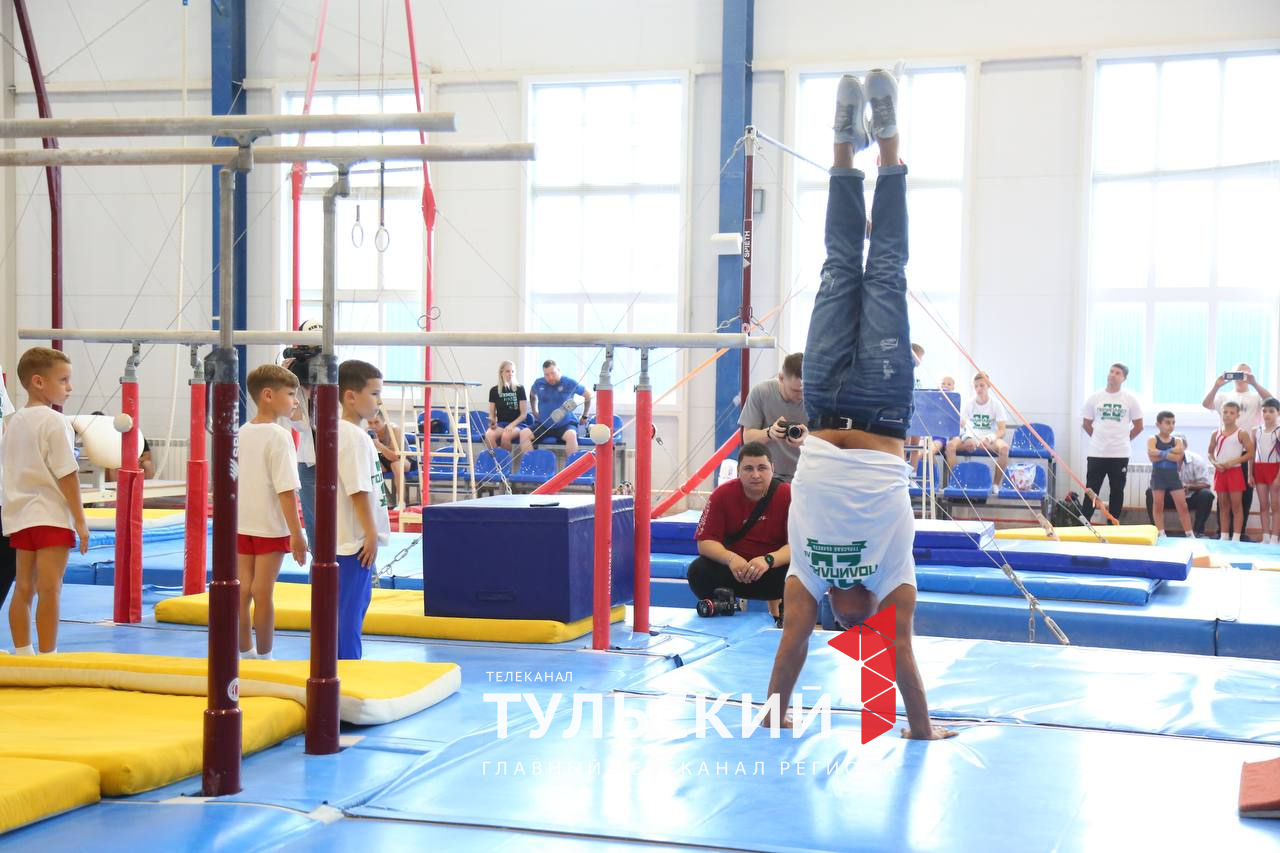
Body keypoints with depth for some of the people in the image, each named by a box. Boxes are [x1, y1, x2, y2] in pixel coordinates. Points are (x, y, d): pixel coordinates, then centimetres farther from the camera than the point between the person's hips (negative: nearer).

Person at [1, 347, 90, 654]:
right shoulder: (55, 422, -13)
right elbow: (66, 475, -15)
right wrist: (80, 519, -10)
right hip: (52, 516, -8)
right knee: (49, 589, -6)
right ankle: (47, 657, -5)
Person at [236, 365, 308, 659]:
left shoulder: (242, 433, 7)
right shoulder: (279, 436, -15)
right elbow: (285, 490, -19)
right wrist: (296, 534, -17)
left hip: (241, 525, 6)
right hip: (270, 526, -6)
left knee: (242, 590, 9)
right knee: (263, 593, 0)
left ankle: (245, 654, 17)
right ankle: (263, 657, 8)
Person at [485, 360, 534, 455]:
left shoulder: (519, 389, 3)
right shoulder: (494, 391, 10)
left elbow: (524, 414, 0)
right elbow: (492, 414, 12)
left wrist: (512, 425, -15)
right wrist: (492, 422, -11)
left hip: (517, 424, -2)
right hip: (500, 424, 2)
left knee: (506, 436, -36)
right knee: (489, 435, -33)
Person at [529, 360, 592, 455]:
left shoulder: (570, 383, -7)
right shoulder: (538, 383, 2)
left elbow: (588, 395, 6)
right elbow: (532, 395, 27)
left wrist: (584, 417, 11)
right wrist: (534, 411, 24)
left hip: (565, 424, -3)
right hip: (542, 425, 3)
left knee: (571, 435, -37)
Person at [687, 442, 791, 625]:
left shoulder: (788, 495, -12)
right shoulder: (722, 494, -8)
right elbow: (705, 542, -10)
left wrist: (768, 560, -37)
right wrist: (731, 558, -31)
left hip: (775, 567, -1)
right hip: (733, 568, 2)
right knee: (698, 571, -27)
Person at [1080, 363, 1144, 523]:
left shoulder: (1130, 399, 2)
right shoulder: (1094, 398, 4)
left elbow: (1138, 426, 9)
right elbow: (1086, 423, 13)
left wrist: (1123, 440, 9)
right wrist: (1099, 438, 9)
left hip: (1120, 454, 0)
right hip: (1096, 454, 0)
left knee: (1117, 491, 5)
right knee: (1091, 490, -1)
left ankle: (1113, 526, 12)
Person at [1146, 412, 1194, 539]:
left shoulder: (1177, 440, 5)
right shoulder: (1152, 440, -2)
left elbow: (1178, 457, -11)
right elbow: (1152, 456, -19)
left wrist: (1162, 453, -14)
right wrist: (1171, 452, -17)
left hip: (1173, 476, 2)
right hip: (1158, 476, -2)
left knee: (1182, 506, 1)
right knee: (1158, 506, 2)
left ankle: (1190, 534, 5)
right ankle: (1161, 534, 8)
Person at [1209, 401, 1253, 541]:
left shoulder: (1241, 434, -4)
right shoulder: (1216, 433, 8)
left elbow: (1250, 453, -7)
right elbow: (1210, 452, 14)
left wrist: (1233, 461, -17)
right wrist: (1215, 463, -6)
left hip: (1235, 471, -4)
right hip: (1220, 472, 4)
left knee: (1236, 505, -3)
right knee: (1223, 506, 9)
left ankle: (1236, 537, -2)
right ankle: (1223, 536, 15)